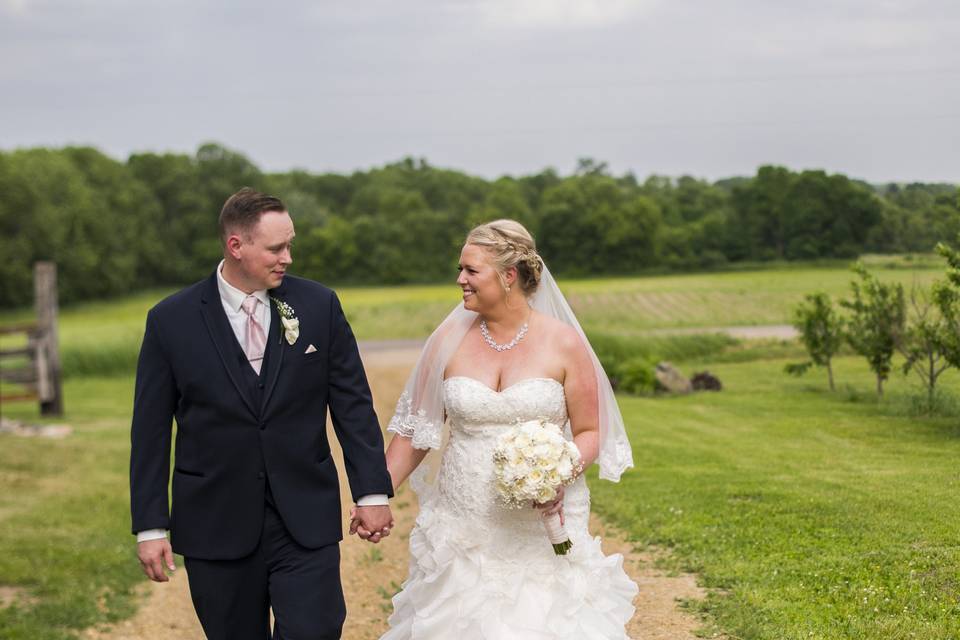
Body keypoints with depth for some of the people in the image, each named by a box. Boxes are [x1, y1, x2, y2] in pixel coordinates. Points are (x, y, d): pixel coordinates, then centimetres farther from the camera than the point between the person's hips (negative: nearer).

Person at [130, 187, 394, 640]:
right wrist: (150, 527, -3)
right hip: (217, 526, 0)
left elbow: (352, 405, 4)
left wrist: (372, 491, 1)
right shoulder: (171, 321, -4)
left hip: (306, 520, 0)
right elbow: (150, 433, -1)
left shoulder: (319, 305, 0)